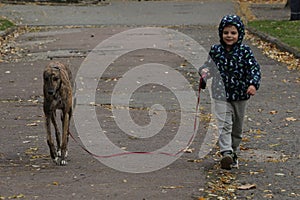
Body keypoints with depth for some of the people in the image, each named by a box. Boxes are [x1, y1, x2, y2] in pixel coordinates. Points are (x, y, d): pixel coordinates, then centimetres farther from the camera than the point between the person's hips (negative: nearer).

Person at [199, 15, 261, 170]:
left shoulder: (244, 51, -7)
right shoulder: (215, 50, -1)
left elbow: (254, 68, -11)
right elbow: (210, 66, 11)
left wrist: (253, 84, -28)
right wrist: (204, 73, -12)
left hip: (240, 95, 1)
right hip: (221, 94, -1)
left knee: (237, 128, 13)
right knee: (225, 124, -15)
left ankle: (234, 154, 28)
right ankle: (226, 153, -25)